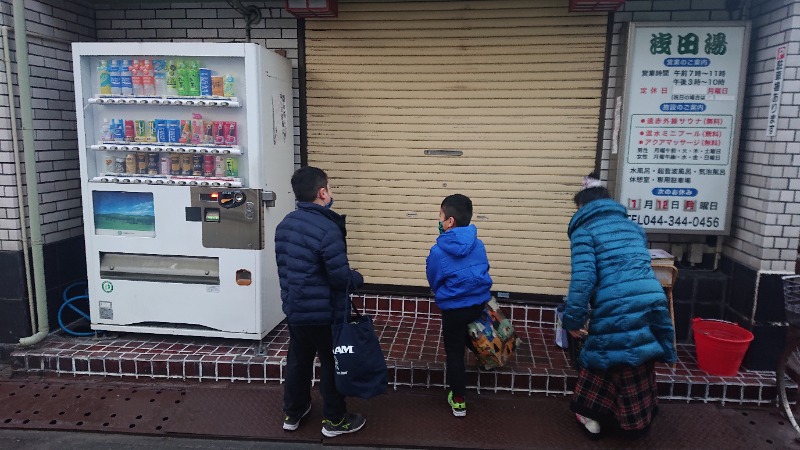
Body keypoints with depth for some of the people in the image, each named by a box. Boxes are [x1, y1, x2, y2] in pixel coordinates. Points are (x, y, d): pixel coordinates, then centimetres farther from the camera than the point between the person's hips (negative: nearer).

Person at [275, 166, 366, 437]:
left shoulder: (284, 224, 3)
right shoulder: (327, 228, -24)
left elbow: (284, 266, 11)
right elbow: (341, 277, -23)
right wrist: (359, 279, -3)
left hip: (293, 309, 8)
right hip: (324, 313, -7)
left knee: (297, 361, 21)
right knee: (331, 364, 9)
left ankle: (293, 413, 35)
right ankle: (335, 420, 23)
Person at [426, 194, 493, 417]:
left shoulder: (438, 251, -17)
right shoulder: (478, 245, -5)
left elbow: (433, 281, -1)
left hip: (453, 309, -4)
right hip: (480, 304, 4)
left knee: (454, 354, 11)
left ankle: (458, 401, 22)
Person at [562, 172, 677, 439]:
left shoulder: (584, 231, -1)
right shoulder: (632, 226, 20)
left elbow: (584, 278, -13)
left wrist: (573, 320, -7)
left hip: (616, 311, -6)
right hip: (652, 303, 6)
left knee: (608, 362, 13)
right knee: (640, 369, 20)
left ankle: (594, 416, 27)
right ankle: (639, 419, 37)